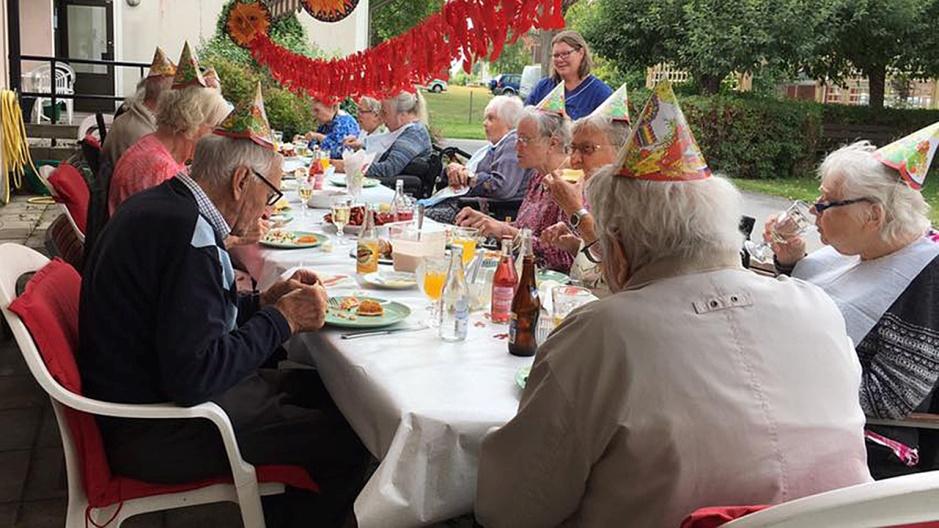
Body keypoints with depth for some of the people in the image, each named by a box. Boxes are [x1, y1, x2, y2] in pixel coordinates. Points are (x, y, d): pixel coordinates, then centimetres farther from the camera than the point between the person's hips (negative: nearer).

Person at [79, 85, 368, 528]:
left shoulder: (158, 204, 5)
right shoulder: (189, 233, -25)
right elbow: (194, 377, -29)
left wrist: (263, 300, 5)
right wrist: (283, 319, -17)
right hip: (153, 435, -10)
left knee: (318, 388, 14)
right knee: (343, 440, -10)